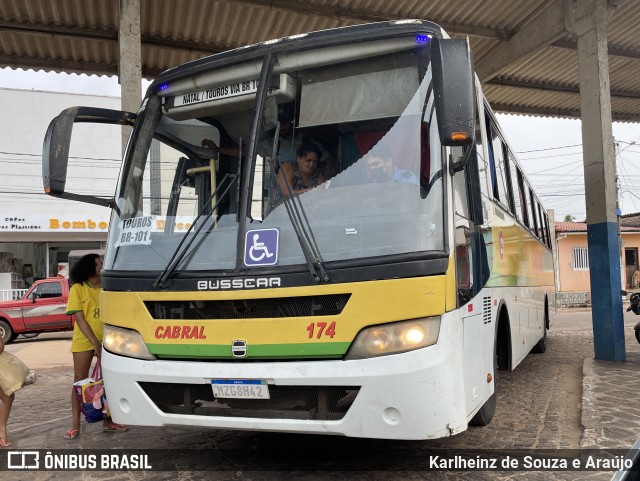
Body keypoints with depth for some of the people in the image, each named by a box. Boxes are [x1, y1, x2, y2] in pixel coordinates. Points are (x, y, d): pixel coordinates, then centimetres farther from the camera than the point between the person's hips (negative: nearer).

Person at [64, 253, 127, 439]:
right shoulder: (77, 289, -3)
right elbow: (80, 319, -9)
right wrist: (95, 343, -16)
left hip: (106, 341, 3)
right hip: (84, 342, -3)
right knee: (80, 382, 4)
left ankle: (107, 421, 18)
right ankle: (75, 425, 11)